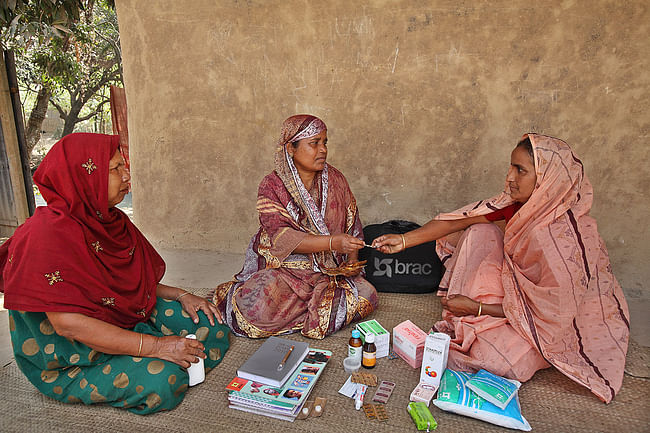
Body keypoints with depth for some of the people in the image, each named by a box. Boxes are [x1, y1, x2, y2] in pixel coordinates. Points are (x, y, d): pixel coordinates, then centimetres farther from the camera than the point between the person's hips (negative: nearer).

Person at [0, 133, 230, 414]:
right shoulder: (48, 235, -24)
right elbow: (67, 323, -29)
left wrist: (181, 296, -6)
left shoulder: (111, 221, 3)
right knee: (162, 379, -28)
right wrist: (156, 346, -32)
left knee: (210, 323, -3)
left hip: (129, 318, 7)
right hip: (70, 357, -7)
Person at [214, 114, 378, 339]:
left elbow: (353, 225, 8)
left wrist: (351, 263, -9)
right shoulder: (272, 186, -9)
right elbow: (282, 238, -20)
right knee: (259, 308, -29)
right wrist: (333, 242, -31)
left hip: (327, 268, 5)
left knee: (366, 295, -18)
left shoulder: (335, 180, 3)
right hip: (282, 267, -4)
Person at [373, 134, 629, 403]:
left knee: (495, 360, -30)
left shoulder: (562, 238, -36)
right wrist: (403, 240, -20)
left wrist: (476, 308, -20)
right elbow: (461, 221, -14)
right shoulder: (521, 201, -16)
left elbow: (551, 313, -26)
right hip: (522, 286, 7)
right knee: (480, 232, -11)